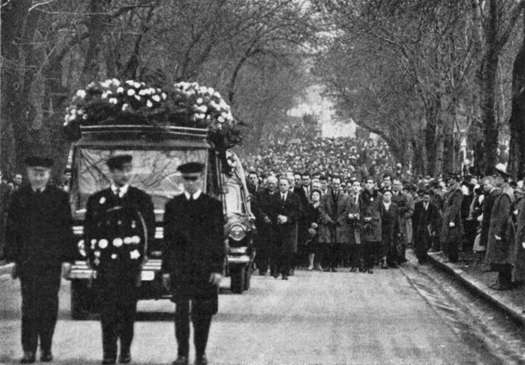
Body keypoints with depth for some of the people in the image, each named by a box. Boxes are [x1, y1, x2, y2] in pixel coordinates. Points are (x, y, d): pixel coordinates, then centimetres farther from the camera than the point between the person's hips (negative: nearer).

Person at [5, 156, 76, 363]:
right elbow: (12, 230, 8)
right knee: (29, 305, -3)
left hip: (51, 260, 0)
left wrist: (67, 259, -2)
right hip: (27, 260, 0)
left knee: (49, 304, 2)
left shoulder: (59, 197, 4)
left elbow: (66, 230, 4)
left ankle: (46, 348, 11)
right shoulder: (19, 197, 7)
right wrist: (13, 259, 2)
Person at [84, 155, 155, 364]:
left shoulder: (141, 199, 8)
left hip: (130, 262, 0)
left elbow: (149, 229, 8)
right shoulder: (97, 200, 11)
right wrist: (92, 257, 5)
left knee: (128, 308, 0)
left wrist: (141, 254, 1)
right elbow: (89, 231, 12)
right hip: (105, 263, 0)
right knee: (107, 310, -5)